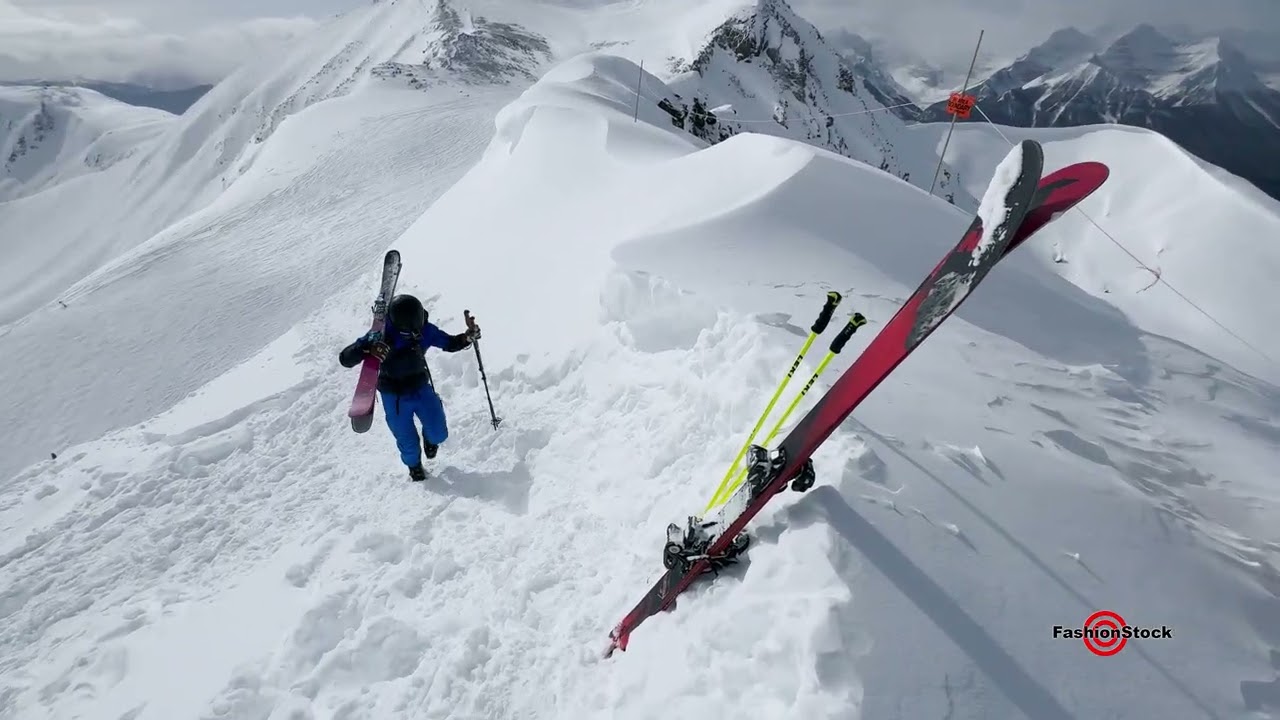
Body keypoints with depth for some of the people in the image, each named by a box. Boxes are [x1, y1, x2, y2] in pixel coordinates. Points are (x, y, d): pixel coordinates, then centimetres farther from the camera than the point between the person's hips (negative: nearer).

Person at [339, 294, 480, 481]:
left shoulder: (424, 330, -19)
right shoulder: (380, 335, -27)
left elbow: (450, 343, -4)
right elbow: (345, 359, -29)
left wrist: (467, 338, -25)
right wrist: (367, 349, -49)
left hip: (422, 389, 2)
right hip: (395, 399, -2)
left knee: (439, 434, 5)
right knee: (408, 443, 8)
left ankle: (429, 437, 45)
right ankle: (414, 466, 44)